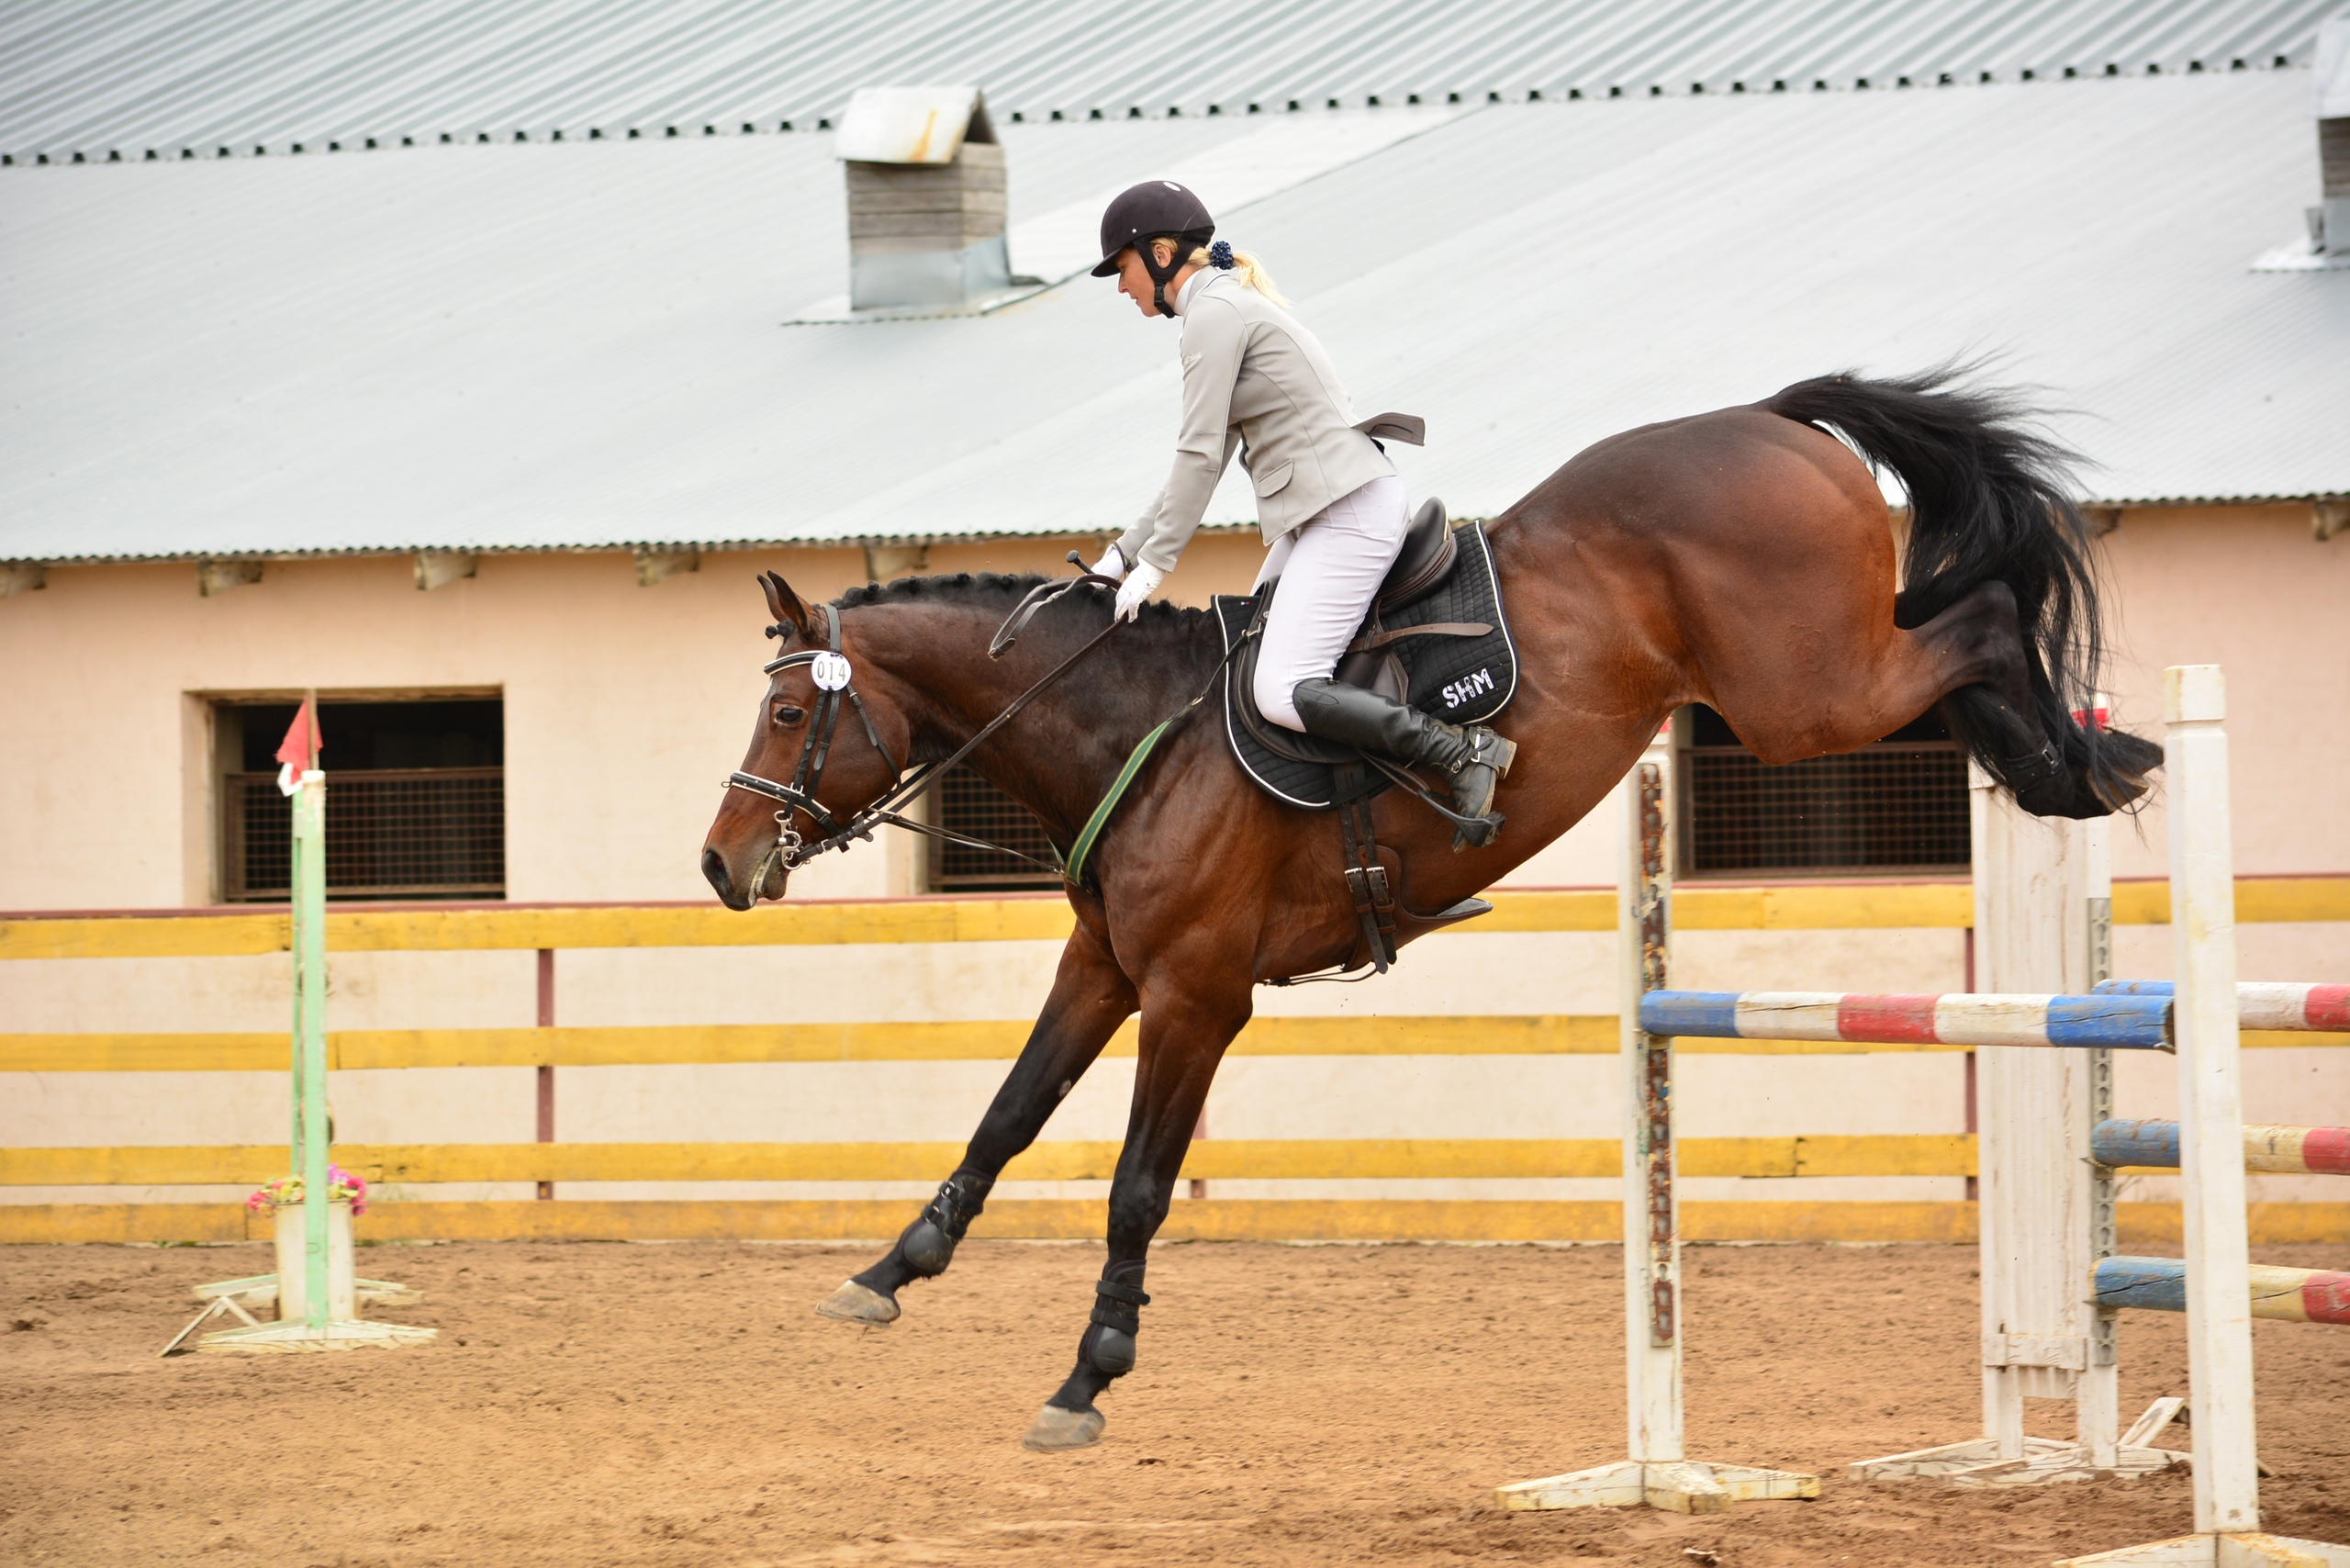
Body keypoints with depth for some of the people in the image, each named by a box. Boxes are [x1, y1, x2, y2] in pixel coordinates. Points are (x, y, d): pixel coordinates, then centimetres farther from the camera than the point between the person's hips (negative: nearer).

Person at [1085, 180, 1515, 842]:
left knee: (1281, 692, -18)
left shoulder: (1216, 311, -10)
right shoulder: (1228, 308, 20)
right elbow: (1203, 460, 23)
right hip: (1323, 517, 11)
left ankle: (1468, 751, -20)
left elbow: (1200, 456, -13)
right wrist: (1124, 551, 21)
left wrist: (1154, 564, -7)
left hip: (1351, 513, -11)